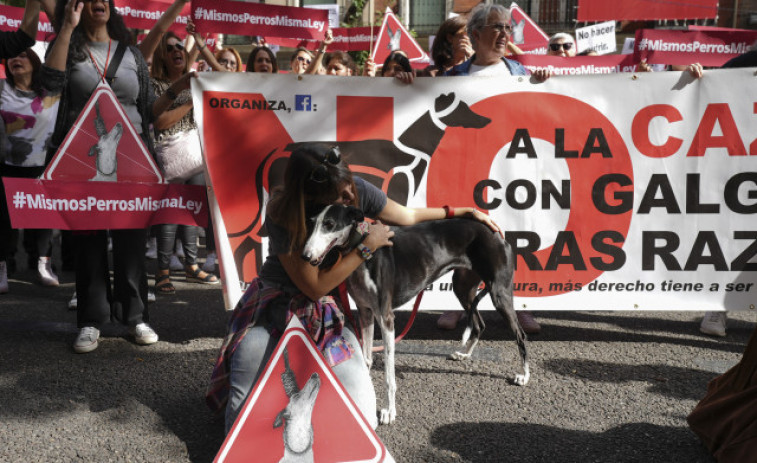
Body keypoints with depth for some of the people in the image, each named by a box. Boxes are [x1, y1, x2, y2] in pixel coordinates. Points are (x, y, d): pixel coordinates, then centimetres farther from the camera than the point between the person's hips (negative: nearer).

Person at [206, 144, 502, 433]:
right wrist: (367, 246, -22)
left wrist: (462, 212, 9)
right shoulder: (281, 216, -24)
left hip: (328, 312, 3)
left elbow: (408, 216, 5)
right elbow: (315, 287, -22)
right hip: (276, 309, -3)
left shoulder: (356, 190, -14)